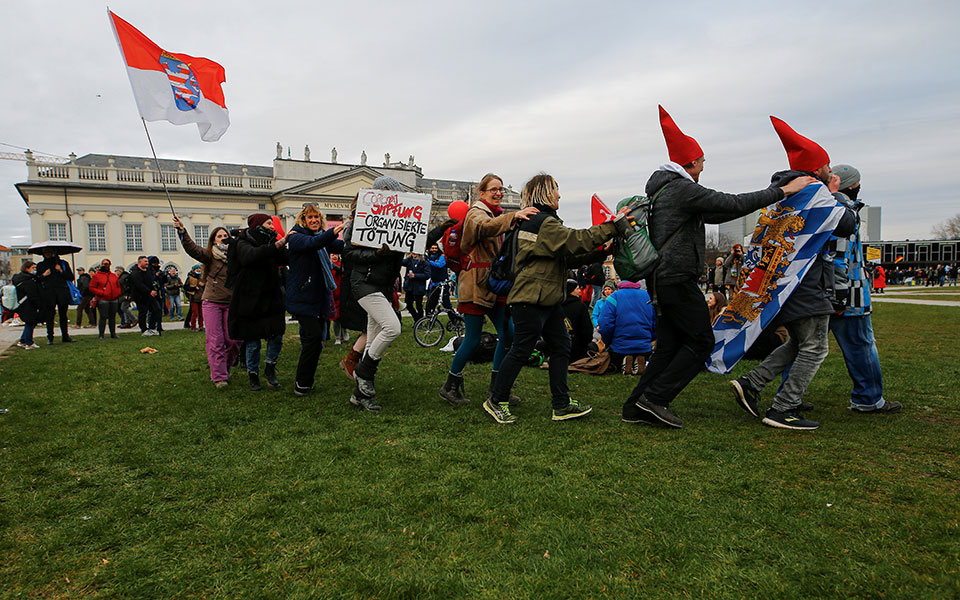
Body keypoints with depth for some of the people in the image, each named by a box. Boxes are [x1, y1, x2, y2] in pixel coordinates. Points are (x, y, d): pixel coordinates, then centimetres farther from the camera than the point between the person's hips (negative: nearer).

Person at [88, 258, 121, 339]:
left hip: (114, 300, 5)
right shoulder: (96, 276, 1)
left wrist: (118, 294, 5)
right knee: (103, 317, -6)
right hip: (103, 300, -4)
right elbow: (92, 288, -1)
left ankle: (113, 334, 15)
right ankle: (101, 335, 0)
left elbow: (118, 286, 22)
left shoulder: (114, 275, 16)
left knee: (112, 317, 8)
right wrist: (101, 293, -12)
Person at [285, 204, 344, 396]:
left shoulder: (323, 237, 14)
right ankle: (302, 384, -2)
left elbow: (342, 246, -2)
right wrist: (334, 232, -42)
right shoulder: (296, 237, -5)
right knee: (314, 336, -15)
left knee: (315, 339, 9)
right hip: (301, 297, -7)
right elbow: (312, 243, -28)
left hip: (320, 297, 7)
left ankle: (303, 381, 23)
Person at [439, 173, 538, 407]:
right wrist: (514, 216, -47)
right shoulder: (476, 213, -7)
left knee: (508, 334, 3)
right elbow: (485, 227, -34)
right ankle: (450, 386, 13)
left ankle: (496, 387, 16)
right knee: (473, 339, -5)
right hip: (476, 284, -8)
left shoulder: (498, 214, 20)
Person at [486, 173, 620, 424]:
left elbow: (568, 257, 16)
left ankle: (561, 405, 17)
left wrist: (600, 253, 6)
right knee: (521, 351, -2)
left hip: (548, 299, 11)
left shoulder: (544, 221, 19)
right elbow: (576, 241, -23)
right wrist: (611, 227, -17)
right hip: (531, 299, -11)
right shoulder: (544, 223, -14)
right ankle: (496, 401, 13)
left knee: (561, 347, 10)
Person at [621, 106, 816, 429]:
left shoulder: (663, 189, 20)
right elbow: (733, 204, -14)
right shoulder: (683, 188, -10)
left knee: (670, 345, 11)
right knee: (700, 342, -2)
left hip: (660, 280, 10)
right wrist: (783, 190, -6)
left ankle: (636, 407, 10)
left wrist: (769, 199, 23)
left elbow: (711, 214, 24)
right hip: (678, 278, -10)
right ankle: (654, 397, -5)